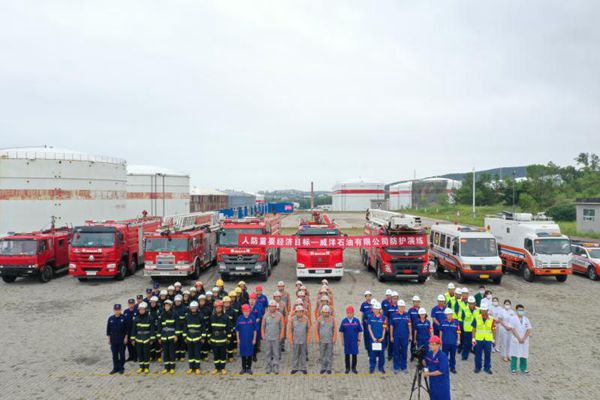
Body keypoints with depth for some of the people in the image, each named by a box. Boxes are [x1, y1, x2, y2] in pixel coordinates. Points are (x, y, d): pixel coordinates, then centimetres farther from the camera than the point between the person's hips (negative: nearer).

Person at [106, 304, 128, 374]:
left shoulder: (124, 318, -9)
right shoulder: (111, 318, -2)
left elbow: (127, 329, -4)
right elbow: (108, 329, 6)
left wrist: (126, 337, -6)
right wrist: (109, 338, 5)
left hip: (122, 340, -2)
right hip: (113, 340, 2)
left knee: (122, 354, 7)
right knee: (114, 355, 9)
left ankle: (121, 367, 19)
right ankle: (115, 368, 21)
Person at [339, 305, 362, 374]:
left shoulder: (356, 321, -5)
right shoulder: (344, 321, -4)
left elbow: (359, 331, 2)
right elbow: (342, 332, 4)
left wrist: (359, 340, 1)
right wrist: (342, 341, 3)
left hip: (354, 341, 0)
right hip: (347, 341, 0)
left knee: (354, 354, 7)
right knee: (347, 354, 9)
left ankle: (354, 368, 21)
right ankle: (347, 368, 22)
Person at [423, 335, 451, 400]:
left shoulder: (442, 356, -22)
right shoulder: (429, 354, -1)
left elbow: (441, 371, -24)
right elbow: (425, 363, 10)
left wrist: (429, 374, -20)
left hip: (442, 383, -7)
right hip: (432, 381, 7)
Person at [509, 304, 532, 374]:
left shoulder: (526, 320, 4)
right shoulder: (513, 319, -5)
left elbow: (528, 330, -1)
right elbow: (512, 329, -10)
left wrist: (523, 339, -9)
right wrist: (519, 338, -13)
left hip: (524, 341, 3)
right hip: (515, 340, -3)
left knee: (524, 354, 6)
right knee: (514, 355, 0)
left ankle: (523, 368, 19)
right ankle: (513, 368, 8)